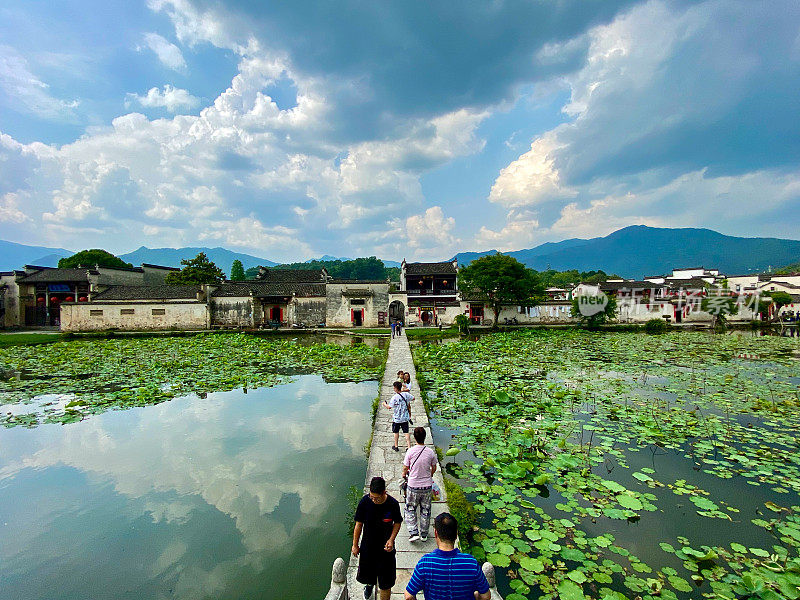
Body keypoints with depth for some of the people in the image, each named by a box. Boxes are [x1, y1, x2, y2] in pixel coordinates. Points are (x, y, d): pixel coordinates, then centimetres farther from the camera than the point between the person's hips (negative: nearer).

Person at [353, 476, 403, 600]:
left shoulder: (393, 504, -21)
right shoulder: (365, 502, -21)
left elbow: (397, 523, -3)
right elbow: (358, 524, -7)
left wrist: (391, 539, -16)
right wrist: (355, 545, 0)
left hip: (385, 547, -2)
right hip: (367, 545, 2)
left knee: (385, 582, 6)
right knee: (366, 573, 23)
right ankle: (369, 584, 57)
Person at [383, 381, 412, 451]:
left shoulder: (394, 397, -20)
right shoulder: (406, 394, -7)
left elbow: (389, 407, -19)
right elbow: (413, 398, 8)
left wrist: (384, 404, 0)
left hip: (397, 418, -3)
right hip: (405, 417, 3)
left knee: (396, 432, 15)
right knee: (406, 432, 9)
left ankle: (396, 446, 27)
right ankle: (409, 447, 7)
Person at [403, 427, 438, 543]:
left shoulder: (410, 452, -15)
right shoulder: (430, 452, -10)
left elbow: (405, 468, -3)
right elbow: (434, 468, 5)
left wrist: (404, 474, 20)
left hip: (413, 486, -2)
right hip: (427, 485, 2)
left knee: (410, 509, 17)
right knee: (425, 510, 17)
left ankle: (413, 533, 9)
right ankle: (424, 534, 28)